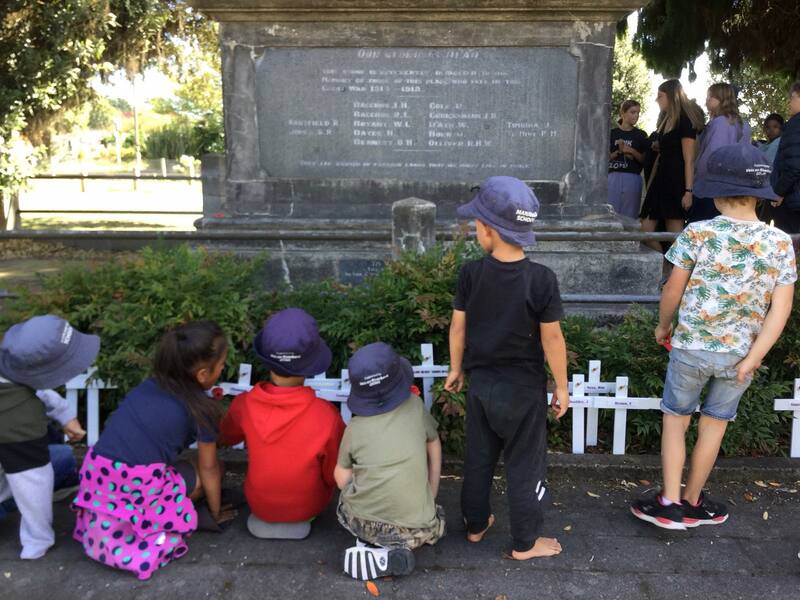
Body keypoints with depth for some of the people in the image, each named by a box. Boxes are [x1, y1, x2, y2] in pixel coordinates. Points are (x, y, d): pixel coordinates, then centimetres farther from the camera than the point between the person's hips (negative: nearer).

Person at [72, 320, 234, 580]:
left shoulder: (148, 386, 11)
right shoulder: (201, 408, -4)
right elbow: (208, 469, 6)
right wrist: (215, 513, 23)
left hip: (97, 474, 5)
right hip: (138, 489, -5)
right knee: (213, 469, 15)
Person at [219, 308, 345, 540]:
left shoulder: (244, 405, -23)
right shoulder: (327, 416, -30)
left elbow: (226, 437, 2)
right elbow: (335, 476, -14)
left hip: (259, 505, 2)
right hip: (308, 508, -2)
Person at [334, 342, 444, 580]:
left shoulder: (355, 428, -1)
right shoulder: (415, 406, 0)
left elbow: (342, 480, 5)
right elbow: (434, 450, 14)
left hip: (362, 523, 1)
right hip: (416, 531, 0)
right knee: (436, 519, 33)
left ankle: (371, 545, 8)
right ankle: (397, 546, 6)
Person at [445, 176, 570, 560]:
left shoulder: (470, 274, -11)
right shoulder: (542, 279, -18)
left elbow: (458, 327, -2)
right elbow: (551, 338, -13)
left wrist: (456, 369, 14)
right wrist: (561, 386, 0)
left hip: (480, 383, 3)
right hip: (523, 388, -3)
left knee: (478, 458, 20)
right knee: (524, 466, 11)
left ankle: (475, 524, 37)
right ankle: (525, 543, 23)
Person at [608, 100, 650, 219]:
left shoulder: (641, 135, 9)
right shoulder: (612, 133, 8)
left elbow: (645, 160, 5)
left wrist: (631, 151, -10)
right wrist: (619, 151, -9)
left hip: (633, 179, 0)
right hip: (613, 178, 0)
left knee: (629, 216, -1)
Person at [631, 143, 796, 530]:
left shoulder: (697, 233, -13)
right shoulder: (781, 244, -5)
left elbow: (673, 290, -6)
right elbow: (781, 309, -8)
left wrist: (663, 325, 11)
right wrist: (753, 357, -7)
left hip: (691, 347, -2)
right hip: (740, 352, 3)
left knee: (675, 419, 15)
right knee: (714, 424, 17)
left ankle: (670, 502, 12)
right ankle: (692, 503, 31)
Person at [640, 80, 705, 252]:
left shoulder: (685, 121, -7)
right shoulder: (666, 121, 19)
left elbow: (689, 160, -13)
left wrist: (688, 190, -18)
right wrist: (650, 185, 16)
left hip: (676, 182, -9)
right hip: (661, 180, 9)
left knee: (675, 237, -6)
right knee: (645, 231, 1)